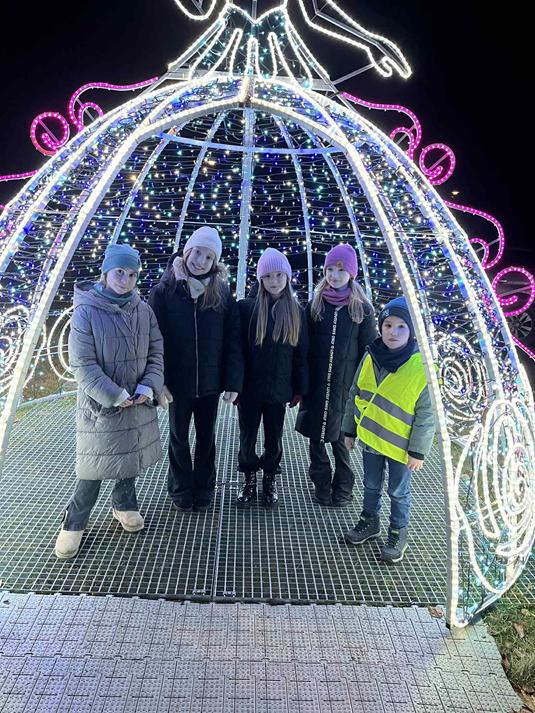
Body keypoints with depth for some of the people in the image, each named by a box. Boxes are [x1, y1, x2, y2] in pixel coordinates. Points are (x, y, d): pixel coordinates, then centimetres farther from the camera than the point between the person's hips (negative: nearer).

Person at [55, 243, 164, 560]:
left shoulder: (143, 310, -1)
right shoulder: (86, 311, -13)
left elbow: (156, 352, 3)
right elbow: (83, 365, -15)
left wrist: (148, 387, -11)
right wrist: (115, 395, -18)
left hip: (139, 401, 4)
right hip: (100, 403, -4)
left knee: (131, 456, 17)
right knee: (96, 463, 3)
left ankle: (124, 504, 41)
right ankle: (74, 523, 23)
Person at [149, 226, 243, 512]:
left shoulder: (222, 294, -3)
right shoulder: (164, 291, -7)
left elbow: (232, 342, -3)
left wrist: (233, 382, -7)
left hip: (209, 382, 1)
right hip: (177, 381, -1)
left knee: (206, 437, 16)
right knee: (179, 437, 15)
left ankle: (204, 489, 34)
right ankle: (181, 489, 33)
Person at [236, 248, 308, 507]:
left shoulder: (295, 311, 0)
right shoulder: (246, 307, -6)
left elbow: (300, 353, 4)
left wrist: (299, 388, 3)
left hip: (279, 389, 1)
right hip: (249, 388, -1)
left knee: (274, 439, 14)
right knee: (247, 437, 12)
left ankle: (270, 480, 34)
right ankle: (249, 479, 32)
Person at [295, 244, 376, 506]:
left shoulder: (362, 308, -1)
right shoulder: (315, 304, 4)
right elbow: (305, 346, 5)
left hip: (345, 386, -2)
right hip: (316, 384, 2)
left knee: (340, 437, 7)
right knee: (315, 435, 8)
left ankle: (343, 487, 27)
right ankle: (322, 484, 27)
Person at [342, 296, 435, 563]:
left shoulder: (422, 365, -17)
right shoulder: (370, 357, -5)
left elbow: (427, 413, -13)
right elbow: (354, 396, 6)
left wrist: (418, 451, -12)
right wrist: (350, 430, 9)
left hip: (400, 445, -4)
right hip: (370, 438, 4)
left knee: (398, 492, 15)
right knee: (371, 485, 22)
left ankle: (398, 533, 36)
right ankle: (370, 521, 44)